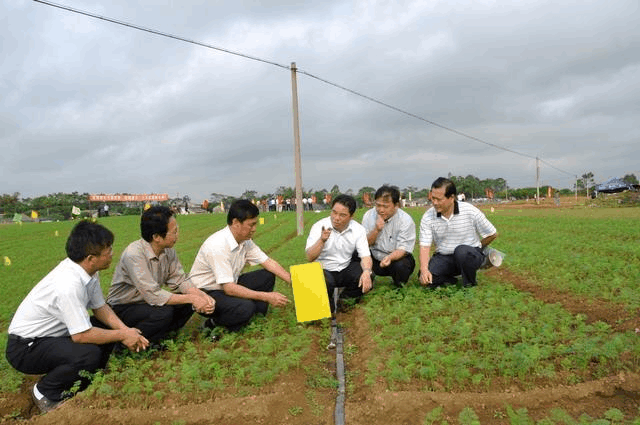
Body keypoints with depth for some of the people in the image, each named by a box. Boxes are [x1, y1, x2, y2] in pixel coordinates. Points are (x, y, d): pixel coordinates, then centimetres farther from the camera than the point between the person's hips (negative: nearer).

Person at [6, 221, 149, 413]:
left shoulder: (88, 270, -8)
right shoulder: (69, 284, -34)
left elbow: (100, 307, 3)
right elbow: (82, 335, -30)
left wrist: (126, 330, -11)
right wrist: (122, 336, -17)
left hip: (53, 333, 8)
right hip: (25, 347, -8)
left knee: (110, 328, -4)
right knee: (89, 354, -29)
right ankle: (45, 392, 0)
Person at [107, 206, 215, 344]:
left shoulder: (168, 250, -8)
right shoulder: (134, 254, -30)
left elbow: (179, 280, -4)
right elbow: (153, 296, -33)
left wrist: (202, 296, -22)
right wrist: (191, 298, -29)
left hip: (148, 302, 7)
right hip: (122, 308, -7)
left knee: (189, 305, -12)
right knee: (163, 312, -32)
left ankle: (156, 338, 1)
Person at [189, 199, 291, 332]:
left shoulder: (245, 241, -4)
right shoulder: (217, 245, -29)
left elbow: (269, 263, 0)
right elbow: (229, 288, -31)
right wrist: (267, 297, -29)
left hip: (228, 286, 8)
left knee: (267, 276, -4)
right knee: (245, 308, -32)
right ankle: (214, 323, -4)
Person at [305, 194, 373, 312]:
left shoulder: (358, 229, -6)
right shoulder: (319, 226, -13)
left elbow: (365, 256, -10)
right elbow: (310, 257, -20)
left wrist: (367, 272, -32)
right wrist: (322, 240, -37)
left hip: (346, 270, 3)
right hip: (324, 270, -3)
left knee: (366, 278, -24)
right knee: (325, 283, -36)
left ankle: (346, 299, 6)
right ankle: (327, 306, 0)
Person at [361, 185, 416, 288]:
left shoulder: (406, 220, -15)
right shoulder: (369, 216, -6)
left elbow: (402, 249, -19)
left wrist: (390, 257, -41)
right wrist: (376, 230, -23)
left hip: (397, 258, -2)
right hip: (374, 260, 3)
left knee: (401, 266, -36)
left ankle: (399, 287, 1)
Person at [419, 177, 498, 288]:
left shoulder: (470, 211, -13)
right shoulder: (428, 217, -8)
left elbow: (492, 234, 0)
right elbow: (424, 246, -13)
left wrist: (476, 249, 13)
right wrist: (424, 270, -29)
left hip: (470, 255, -1)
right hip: (443, 257, 2)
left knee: (461, 251, -37)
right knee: (425, 278, -25)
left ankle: (470, 284, -9)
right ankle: (450, 281, 6)